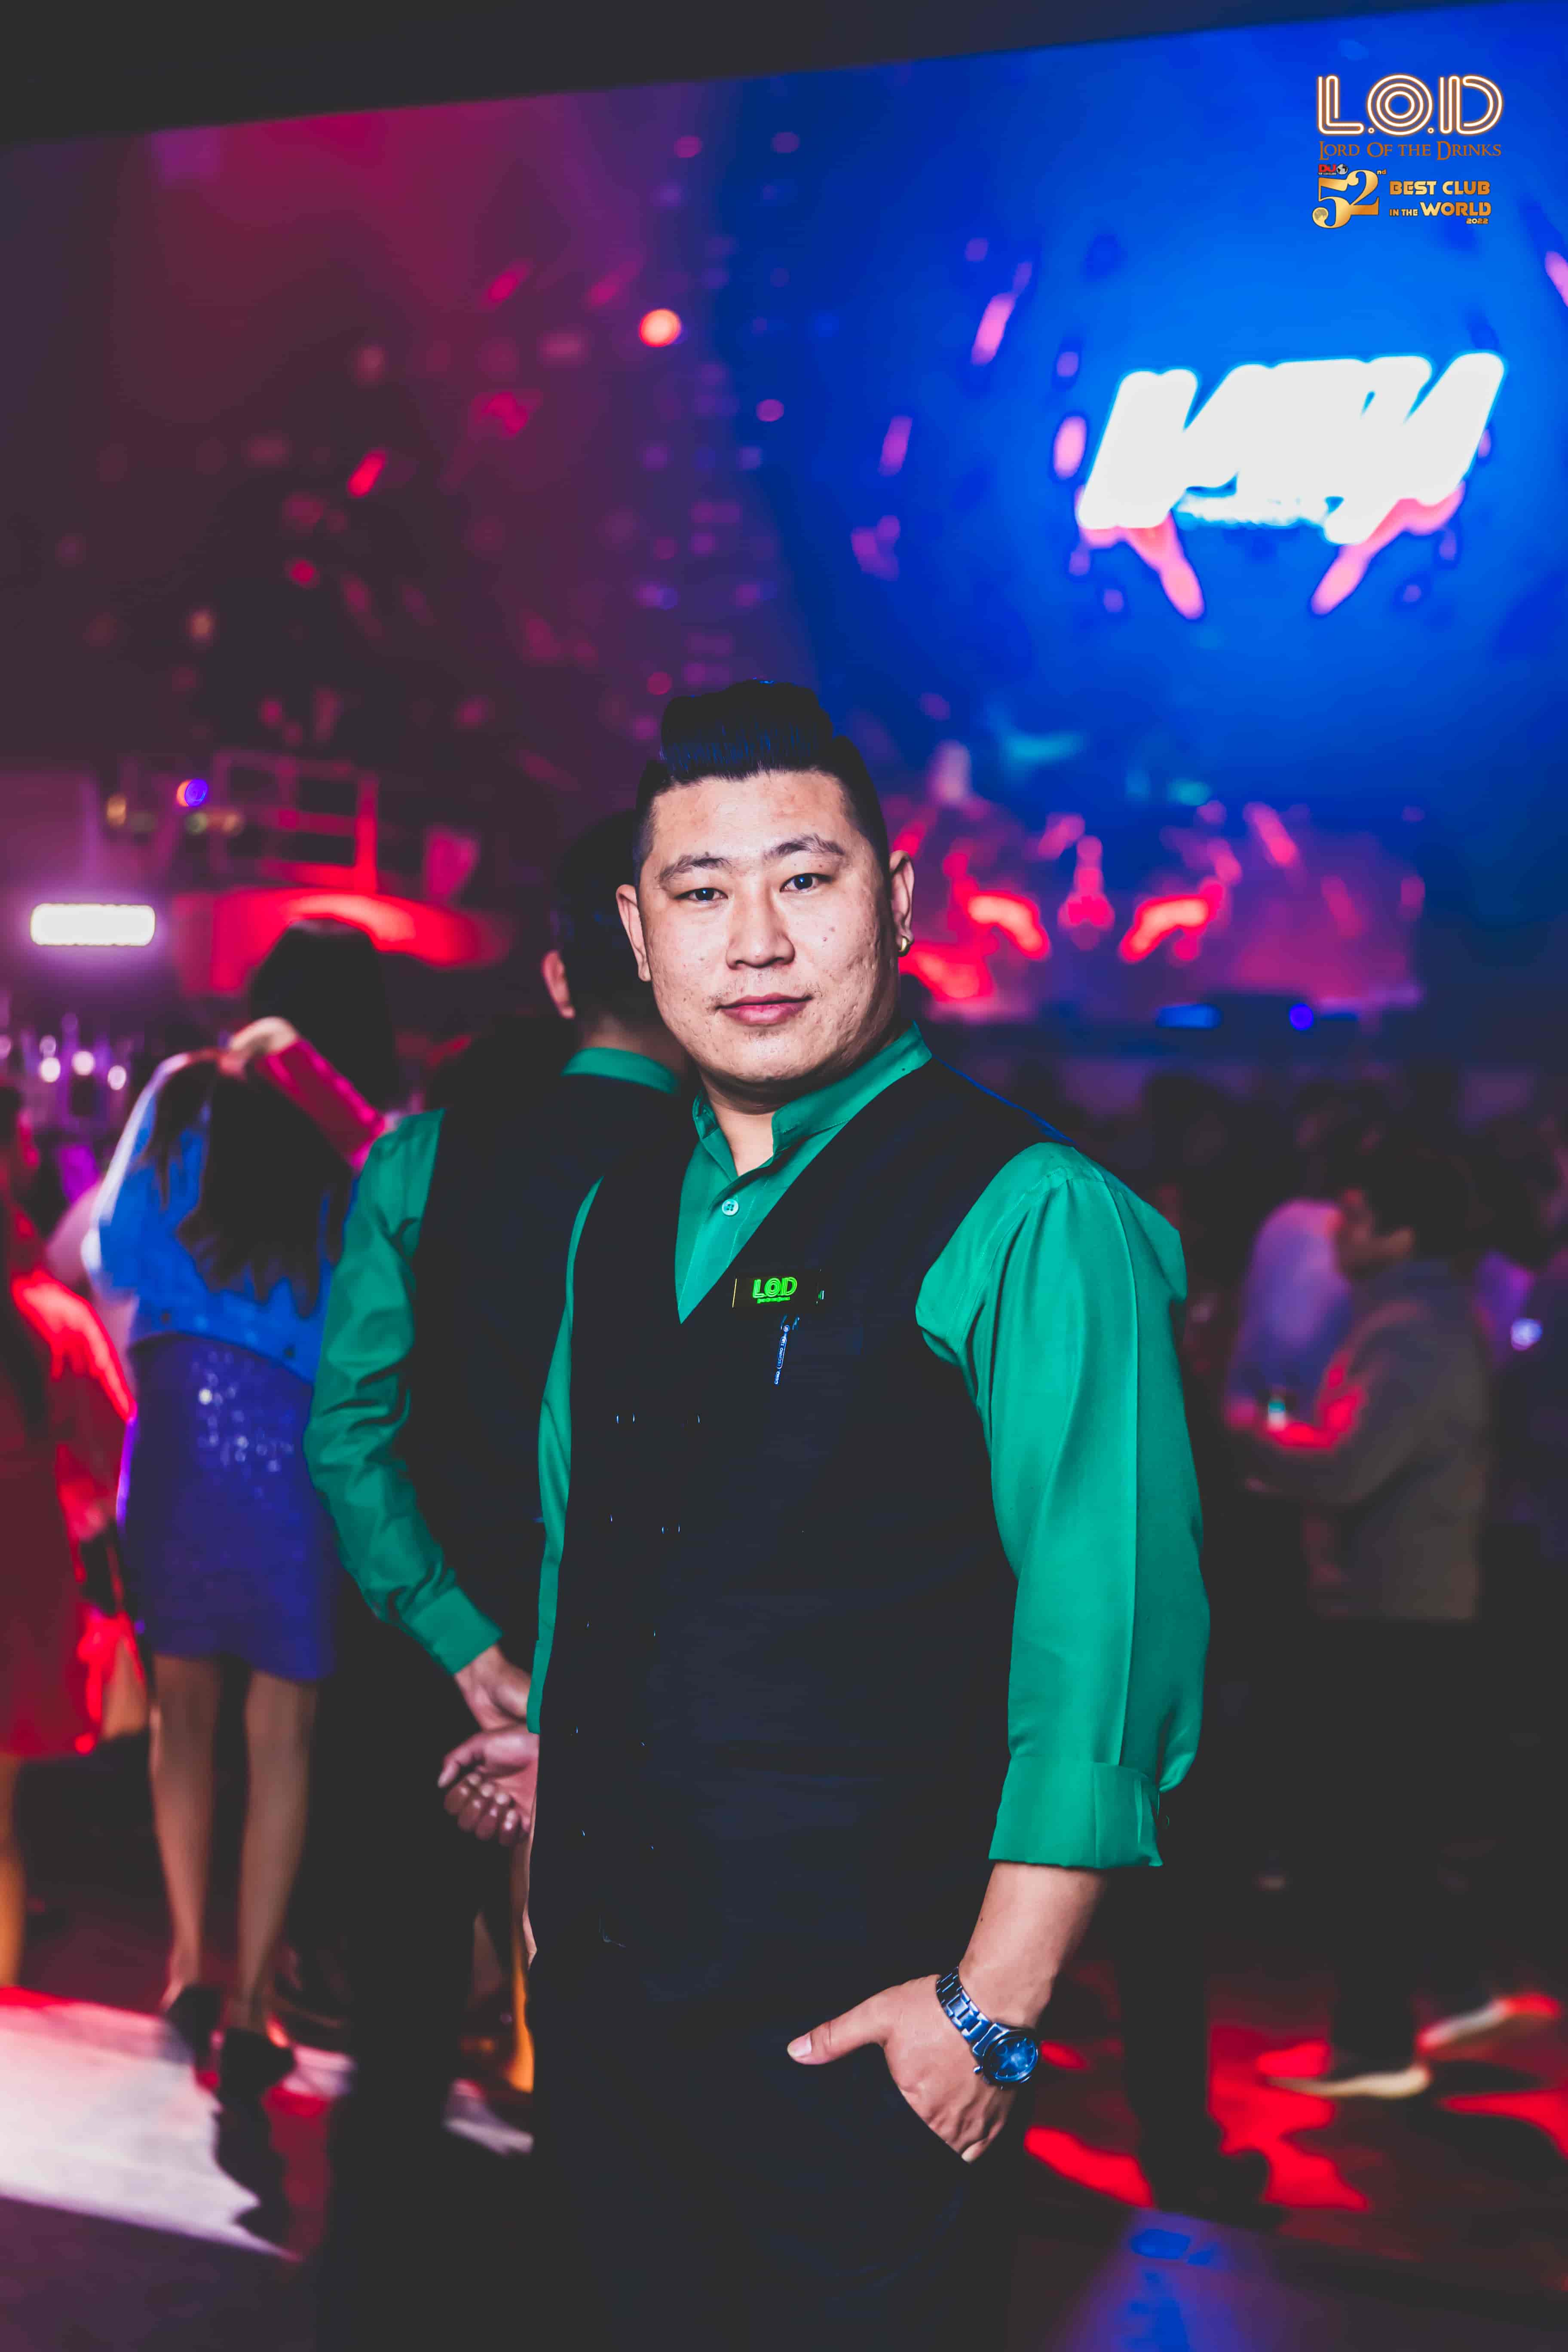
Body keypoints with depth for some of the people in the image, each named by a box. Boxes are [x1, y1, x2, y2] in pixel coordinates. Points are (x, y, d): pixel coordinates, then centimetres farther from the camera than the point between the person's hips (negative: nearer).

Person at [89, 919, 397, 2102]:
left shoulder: (186, 1097, 4)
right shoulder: (377, 1139, -2)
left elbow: (118, 1259, 6)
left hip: (182, 1416, 2)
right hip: (303, 1433, -2)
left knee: (184, 1698, 16)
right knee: (284, 1725, 5)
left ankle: (189, 1963, 21)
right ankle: (252, 2004, 5)